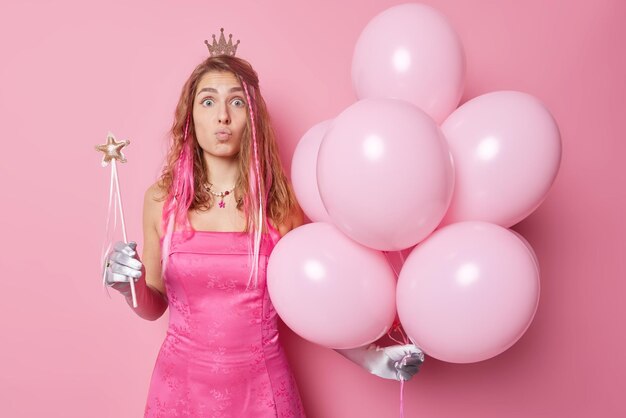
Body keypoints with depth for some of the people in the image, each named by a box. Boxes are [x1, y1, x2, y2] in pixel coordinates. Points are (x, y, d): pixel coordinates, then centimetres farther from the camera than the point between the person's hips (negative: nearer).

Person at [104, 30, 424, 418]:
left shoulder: (280, 202, -11)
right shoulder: (161, 199, -7)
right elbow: (154, 305, 5)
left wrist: (369, 357, -7)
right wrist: (130, 283, -15)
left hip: (260, 385, -1)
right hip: (182, 383, 2)